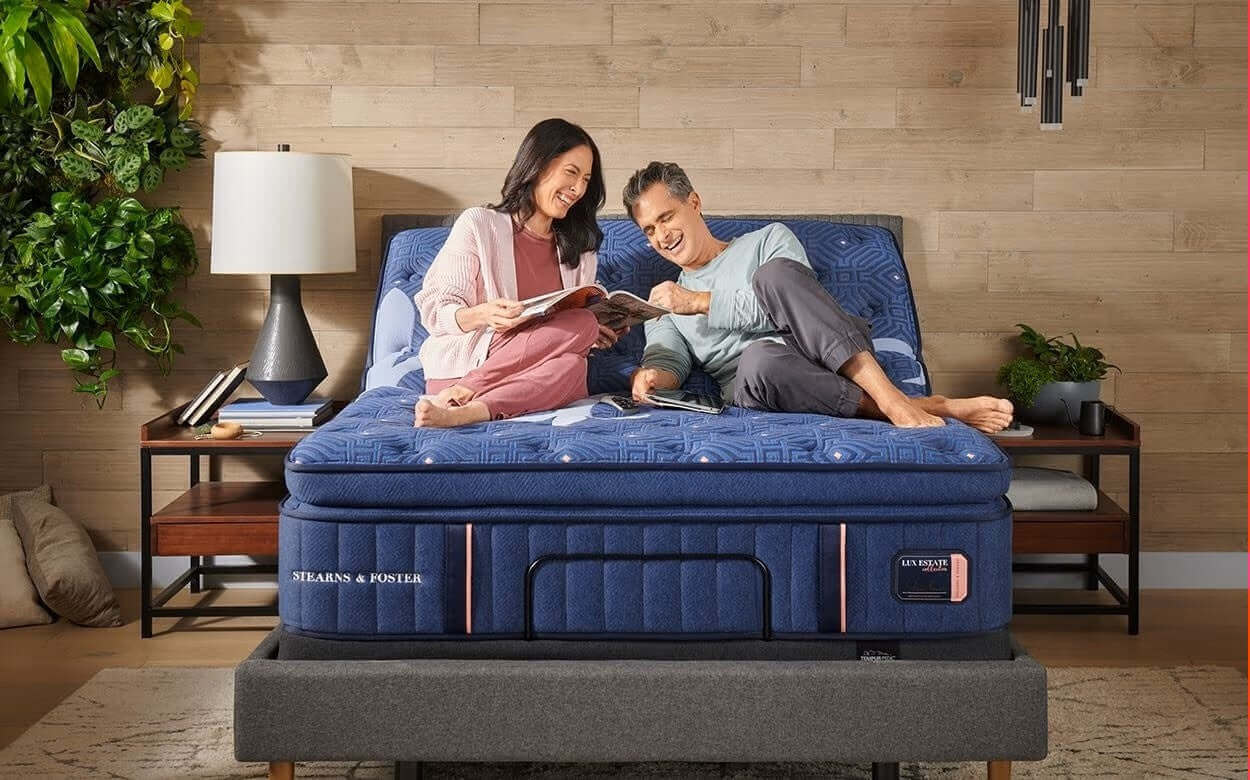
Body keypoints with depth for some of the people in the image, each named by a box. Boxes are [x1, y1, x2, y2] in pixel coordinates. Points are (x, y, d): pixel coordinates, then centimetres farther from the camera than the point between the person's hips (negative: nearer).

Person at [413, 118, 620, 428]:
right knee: (582, 324, -28)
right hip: (461, 367, -4)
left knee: (571, 367, -33)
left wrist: (598, 333, -2)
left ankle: (461, 412, -39)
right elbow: (434, 310, -3)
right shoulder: (479, 225, 2)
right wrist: (481, 315, -24)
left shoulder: (579, 247, 20)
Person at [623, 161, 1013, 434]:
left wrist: (701, 302, -2)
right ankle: (936, 408, -34)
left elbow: (786, 303, 1)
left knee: (775, 273, -32)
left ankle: (891, 398, -40)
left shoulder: (768, 241, 21)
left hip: (827, 360, 0)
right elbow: (666, 360, 10)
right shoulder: (665, 306, 29)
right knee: (761, 359, -40)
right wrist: (650, 376, -14)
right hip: (751, 384, 1)